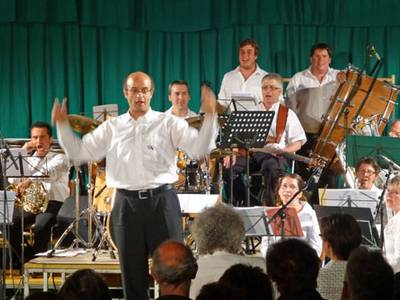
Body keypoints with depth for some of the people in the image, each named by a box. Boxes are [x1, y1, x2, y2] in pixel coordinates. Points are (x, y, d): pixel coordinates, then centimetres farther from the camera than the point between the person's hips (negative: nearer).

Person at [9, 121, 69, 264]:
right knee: (9, 224, -19)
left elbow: (48, 173, -22)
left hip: (53, 203, -5)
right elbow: (14, 180, 6)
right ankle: (28, 259, -6)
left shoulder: (59, 157, 1)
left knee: (40, 227, -33)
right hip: (30, 204, 5)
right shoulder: (28, 158, 18)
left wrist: (29, 181, -41)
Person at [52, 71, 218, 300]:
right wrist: (63, 125, 0)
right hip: (127, 203, 2)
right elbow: (79, 151, 10)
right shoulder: (111, 128, 10)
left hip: (162, 201, -2)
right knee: (132, 271, 8)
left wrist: (210, 117, -19)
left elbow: (199, 148, -6)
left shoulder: (168, 123, 3)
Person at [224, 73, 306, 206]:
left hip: (275, 154, -3)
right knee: (227, 167, -24)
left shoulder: (288, 114, 13)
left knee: (272, 167, -40)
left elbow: (297, 142, 6)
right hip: (251, 152, 3)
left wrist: (285, 150, -16)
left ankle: (270, 205, -24)